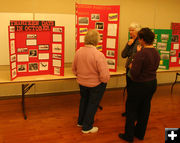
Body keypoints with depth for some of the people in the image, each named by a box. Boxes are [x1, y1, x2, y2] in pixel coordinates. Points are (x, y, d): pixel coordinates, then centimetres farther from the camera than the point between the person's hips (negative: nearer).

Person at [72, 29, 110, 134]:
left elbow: (74, 69, 2)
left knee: (84, 100, 27)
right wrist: (104, 80, -6)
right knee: (93, 104, 14)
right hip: (96, 85, -5)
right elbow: (105, 76, -28)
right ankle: (87, 127, 28)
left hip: (82, 83, 6)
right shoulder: (99, 55, -28)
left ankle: (81, 121, 44)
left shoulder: (78, 51, -11)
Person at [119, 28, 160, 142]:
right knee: (145, 109, 19)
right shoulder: (156, 53, 1)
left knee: (131, 109, 9)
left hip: (140, 85, -8)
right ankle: (140, 133, 34)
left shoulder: (141, 54, -25)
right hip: (152, 83, 8)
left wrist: (131, 66, -5)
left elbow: (134, 73, -26)